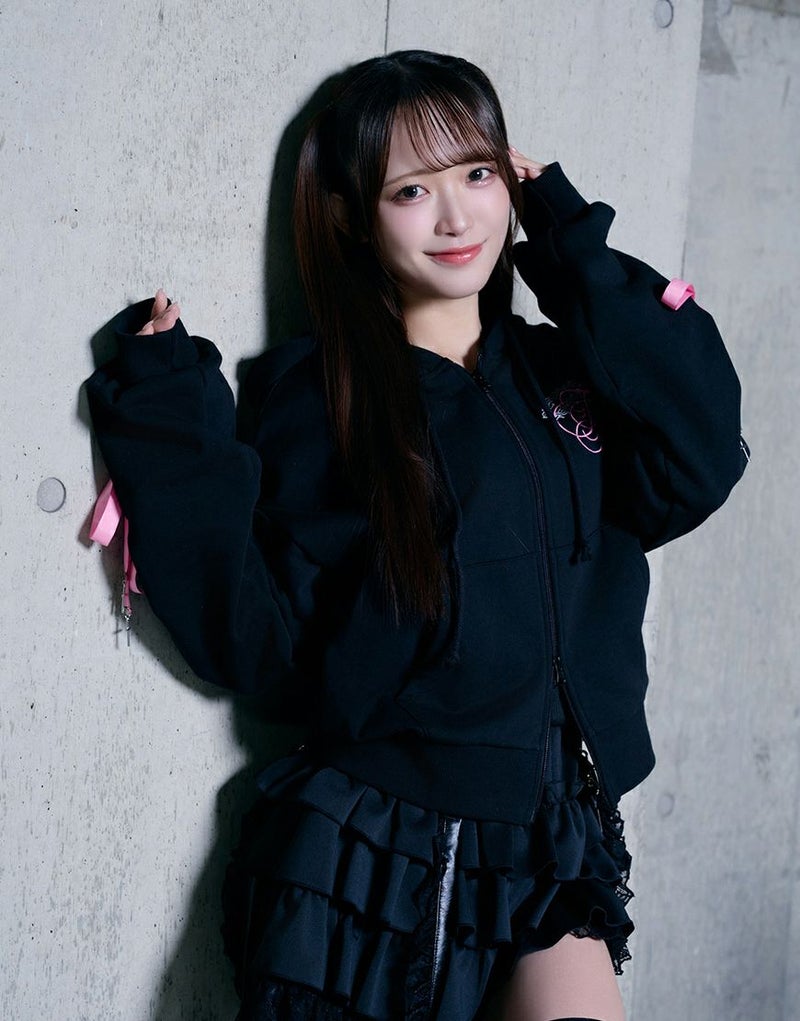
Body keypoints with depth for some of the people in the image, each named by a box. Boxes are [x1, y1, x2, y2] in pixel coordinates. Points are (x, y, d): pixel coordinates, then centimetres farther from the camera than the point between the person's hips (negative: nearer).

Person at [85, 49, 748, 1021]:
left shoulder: (558, 373, 7)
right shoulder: (320, 394, -4)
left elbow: (698, 466, -11)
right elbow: (266, 649, -9)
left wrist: (578, 252, -5)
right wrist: (177, 441, -18)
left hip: (556, 851, 3)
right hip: (376, 855, -3)